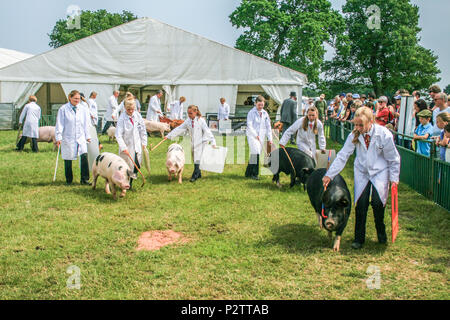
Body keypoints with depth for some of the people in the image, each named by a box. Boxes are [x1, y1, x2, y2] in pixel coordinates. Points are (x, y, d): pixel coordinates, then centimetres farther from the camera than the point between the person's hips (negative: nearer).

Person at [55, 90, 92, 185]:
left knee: (84, 156, -13)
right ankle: (69, 180, 21)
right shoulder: (63, 109, -3)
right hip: (68, 138, -2)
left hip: (81, 138, 3)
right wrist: (58, 137, -8)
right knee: (68, 160, 5)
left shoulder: (82, 109, 9)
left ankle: (84, 179, -6)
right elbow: (59, 125, -3)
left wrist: (87, 136, 13)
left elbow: (86, 124, 15)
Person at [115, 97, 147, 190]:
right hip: (127, 147, -4)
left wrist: (144, 142, 8)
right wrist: (123, 147, -22)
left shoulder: (138, 115, 0)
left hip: (137, 146, 5)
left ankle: (130, 182, 25)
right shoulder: (122, 118, -13)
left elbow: (143, 130, 10)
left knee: (137, 165, 6)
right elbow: (118, 135, -16)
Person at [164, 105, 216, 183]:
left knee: (197, 159, -9)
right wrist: (169, 136, 7)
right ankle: (199, 174, 23)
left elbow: (207, 131, -11)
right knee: (195, 159, 11)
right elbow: (179, 129, 8)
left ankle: (195, 175, -5)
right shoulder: (188, 121, 4)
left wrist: (213, 142, -15)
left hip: (201, 142, -6)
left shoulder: (201, 120, -11)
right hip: (193, 143, 6)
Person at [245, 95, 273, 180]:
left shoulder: (265, 113, 11)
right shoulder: (251, 113, -4)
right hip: (252, 135, -5)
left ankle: (248, 173, 14)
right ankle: (254, 174, -11)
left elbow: (268, 126, 13)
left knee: (256, 154, 5)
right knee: (255, 153, -18)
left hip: (261, 136, 5)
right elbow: (249, 125, -10)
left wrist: (270, 138, 6)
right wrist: (255, 135, -18)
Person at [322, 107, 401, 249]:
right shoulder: (354, 135, -13)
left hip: (380, 171, -2)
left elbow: (393, 159, -6)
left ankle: (381, 232, 15)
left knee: (378, 202, -13)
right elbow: (342, 156, -9)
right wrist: (329, 175, -13)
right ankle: (359, 239, 8)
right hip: (362, 172, 2)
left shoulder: (384, 134, -19)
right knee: (361, 203, -5)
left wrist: (394, 178, -5)